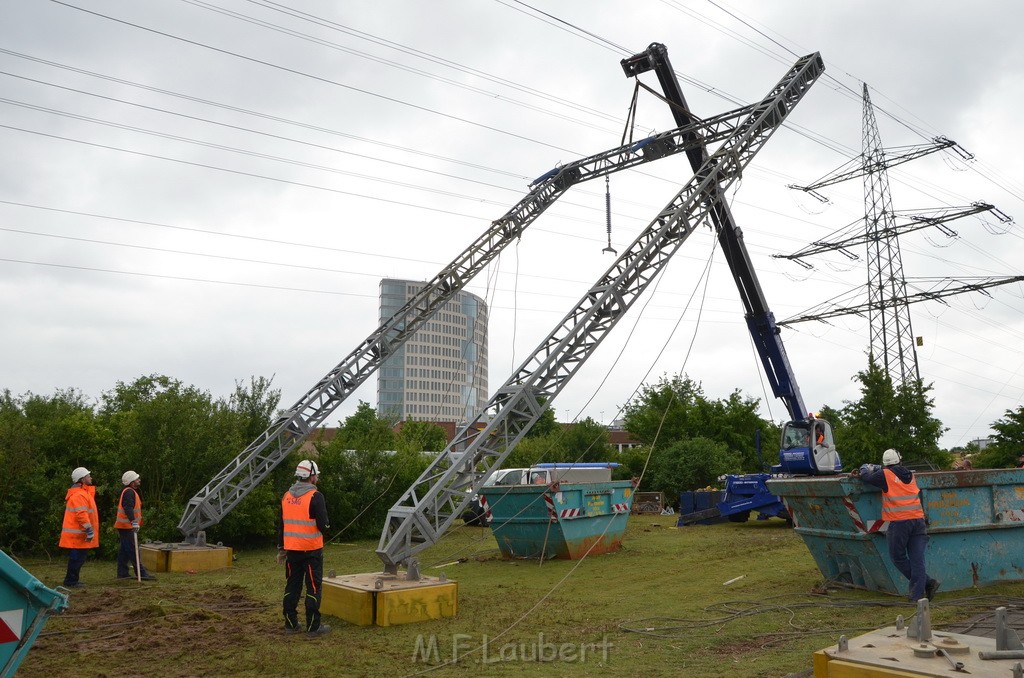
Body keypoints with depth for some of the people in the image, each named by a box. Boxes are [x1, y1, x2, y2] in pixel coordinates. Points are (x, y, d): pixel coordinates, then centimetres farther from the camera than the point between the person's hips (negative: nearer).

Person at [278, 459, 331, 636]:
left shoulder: (286, 496, 8)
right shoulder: (315, 496, -13)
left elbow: (281, 524, 13)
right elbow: (323, 525, -17)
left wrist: (281, 549, 21)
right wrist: (326, 525, 7)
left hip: (292, 550, 6)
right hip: (311, 550, -6)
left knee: (292, 586, 13)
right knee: (313, 587, 1)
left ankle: (291, 624, 19)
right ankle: (313, 626, 4)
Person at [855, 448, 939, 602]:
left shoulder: (885, 475, -2)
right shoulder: (910, 475, 15)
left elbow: (867, 477, 8)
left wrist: (866, 468, 28)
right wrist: (875, 468, 35)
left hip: (899, 522, -5)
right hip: (918, 520, 5)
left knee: (898, 556, 9)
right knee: (917, 559, 4)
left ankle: (926, 582, 7)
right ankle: (918, 594, 0)